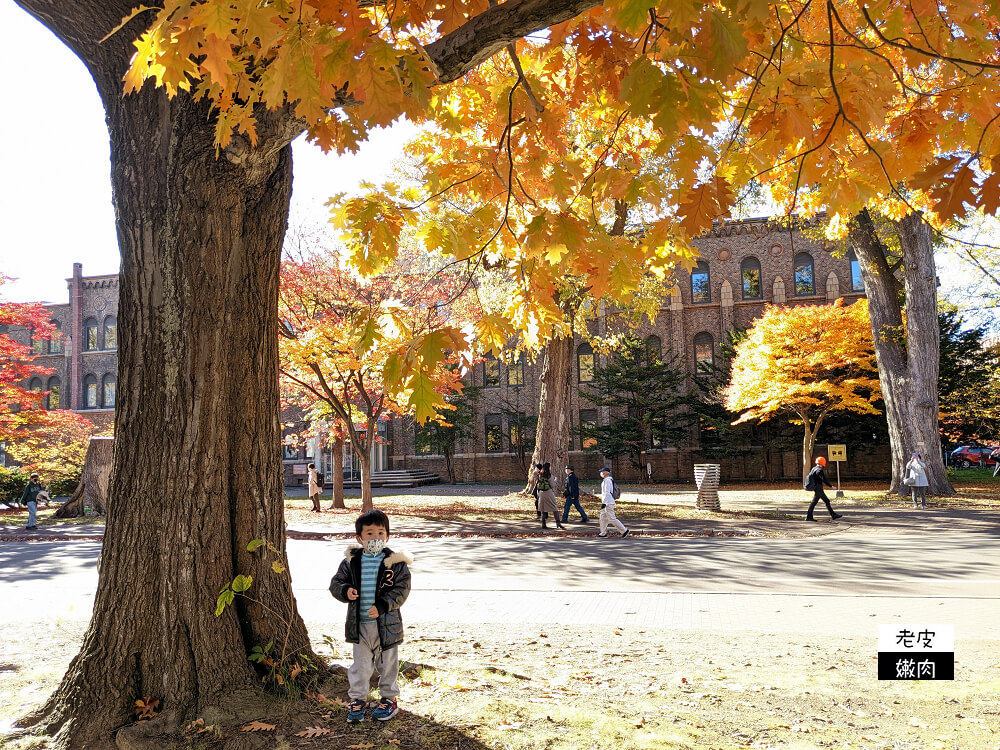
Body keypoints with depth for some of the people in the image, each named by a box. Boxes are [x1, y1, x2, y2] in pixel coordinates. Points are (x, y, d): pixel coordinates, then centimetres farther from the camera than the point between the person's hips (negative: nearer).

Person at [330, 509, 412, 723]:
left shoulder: (395, 562, -9)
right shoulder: (351, 561, -2)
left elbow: (402, 590, -11)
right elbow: (336, 583, 5)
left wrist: (382, 606, -22)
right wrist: (346, 591, -16)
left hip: (386, 623, -2)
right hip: (359, 623, 2)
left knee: (388, 663, 13)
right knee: (360, 664, 13)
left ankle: (389, 699, 31)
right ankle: (356, 700, 29)